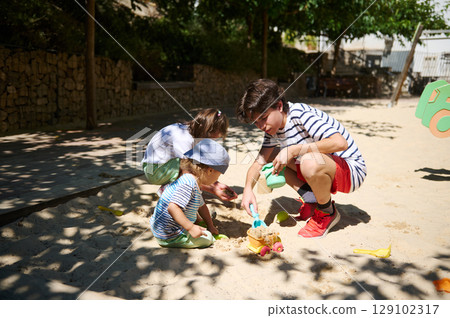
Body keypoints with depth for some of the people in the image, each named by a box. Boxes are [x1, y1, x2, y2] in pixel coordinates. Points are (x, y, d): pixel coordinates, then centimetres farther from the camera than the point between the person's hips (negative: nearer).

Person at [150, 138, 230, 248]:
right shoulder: (189, 183, -27)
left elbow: (201, 205, 21)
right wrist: (191, 228, -32)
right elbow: (172, 207, -35)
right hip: (168, 237, -10)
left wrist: (210, 226, 26)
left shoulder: (195, 182, 7)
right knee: (208, 238, -9)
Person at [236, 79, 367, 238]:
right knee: (272, 156, 3)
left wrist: (293, 150, -34)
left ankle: (328, 213, -8)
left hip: (352, 170, -8)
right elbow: (259, 162, -1)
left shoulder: (301, 114, -25)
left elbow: (340, 143, -36)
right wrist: (248, 188, -21)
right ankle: (312, 201, 4)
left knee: (310, 162, -39)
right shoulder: (273, 130, 0)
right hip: (320, 170, 8)